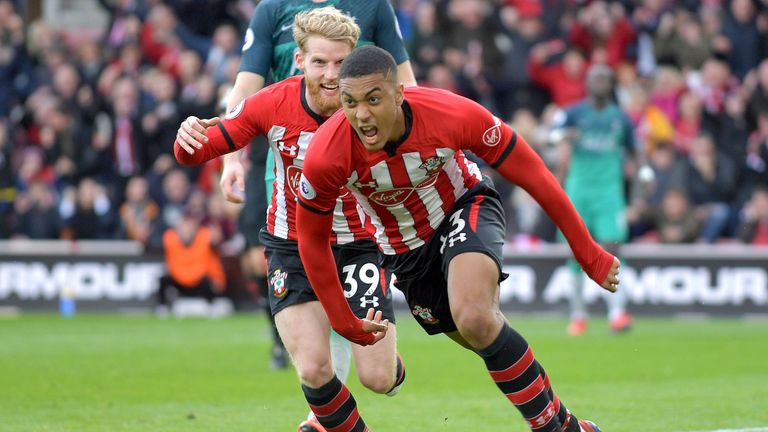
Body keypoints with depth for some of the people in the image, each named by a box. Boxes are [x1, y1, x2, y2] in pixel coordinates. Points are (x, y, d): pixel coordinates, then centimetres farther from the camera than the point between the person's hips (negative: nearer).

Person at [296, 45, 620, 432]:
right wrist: (343, 321, -7)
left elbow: (533, 176, -19)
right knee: (484, 340, 7)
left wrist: (588, 254, -13)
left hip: (466, 208, -3)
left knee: (475, 319, -29)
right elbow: (312, 240, -10)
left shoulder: (453, 114, -33)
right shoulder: (326, 157, -30)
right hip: (405, 247, 3)